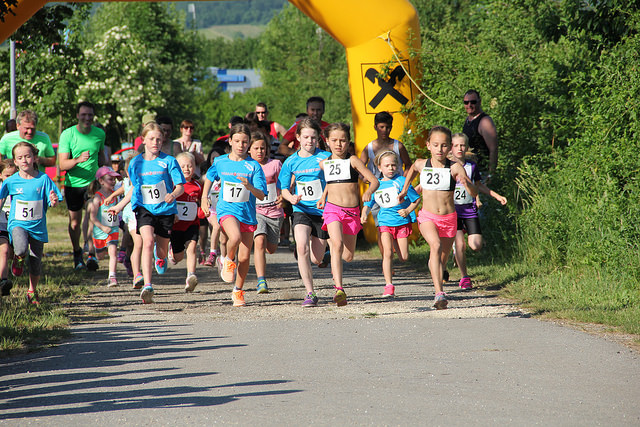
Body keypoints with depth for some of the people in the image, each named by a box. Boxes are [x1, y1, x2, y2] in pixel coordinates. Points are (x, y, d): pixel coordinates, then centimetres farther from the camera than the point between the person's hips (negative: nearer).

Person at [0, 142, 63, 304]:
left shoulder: (43, 179, -5)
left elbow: (52, 203, -4)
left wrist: (54, 201, -24)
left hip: (37, 226, 1)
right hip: (17, 223, -1)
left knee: (36, 263, 7)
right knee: (21, 249, -31)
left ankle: (32, 291, 31)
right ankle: (18, 259, 6)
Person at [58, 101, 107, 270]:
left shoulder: (99, 133, -1)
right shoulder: (67, 134, -11)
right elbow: (62, 164, -17)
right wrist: (78, 160, -33)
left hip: (93, 182, 1)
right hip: (73, 183, -1)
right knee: (75, 221, 8)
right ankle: (77, 254, 29)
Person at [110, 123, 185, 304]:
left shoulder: (168, 161, -4)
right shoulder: (135, 163, 5)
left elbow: (180, 186, -4)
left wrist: (174, 195, -26)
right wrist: (120, 206, 18)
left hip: (165, 209, 0)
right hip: (144, 208, 0)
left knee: (161, 252, 11)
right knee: (148, 242, -25)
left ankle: (160, 256, 54)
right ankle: (147, 286, -31)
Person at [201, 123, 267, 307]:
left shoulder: (254, 166, -2)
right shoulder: (220, 162, 4)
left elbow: (262, 195, -8)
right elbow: (209, 177, 26)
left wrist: (249, 187, -27)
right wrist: (204, 198, 17)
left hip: (248, 213, 1)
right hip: (227, 209, -1)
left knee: (244, 257, 3)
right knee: (235, 237, -33)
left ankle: (238, 291, 24)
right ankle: (228, 261, -2)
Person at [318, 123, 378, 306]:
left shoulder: (352, 161, -2)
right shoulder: (324, 164, 8)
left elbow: (374, 180, -8)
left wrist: (368, 192, -27)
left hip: (352, 211, 0)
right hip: (332, 209, 0)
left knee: (348, 256, 6)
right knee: (338, 245, -25)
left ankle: (335, 266, 45)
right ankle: (339, 289, -31)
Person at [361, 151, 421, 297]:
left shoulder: (401, 181, -3)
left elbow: (416, 199, 2)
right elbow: (368, 204, 15)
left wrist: (408, 210, -14)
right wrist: (364, 214, -5)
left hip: (402, 222, -1)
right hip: (385, 222, 1)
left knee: (403, 257, 1)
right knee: (387, 253, -17)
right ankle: (389, 286, -17)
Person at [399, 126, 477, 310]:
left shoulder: (455, 168, -9)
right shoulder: (421, 165, -1)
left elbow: (474, 193, -16)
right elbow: (412, 170, 26)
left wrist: (466, 183, -36)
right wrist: (405, 190, 31)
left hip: (449, 218, 1)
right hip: (427, 217, -1)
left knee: (442, 257, 12)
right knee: (436, 245, -27)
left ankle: (439, 295, 38)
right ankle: (439, 293, -37)